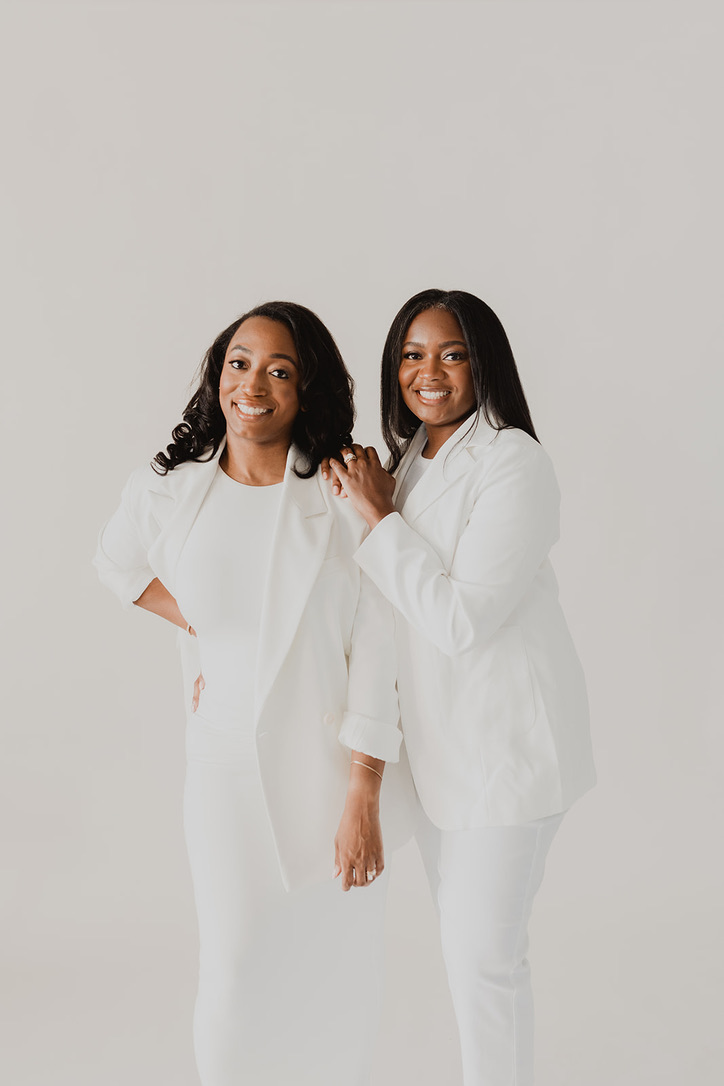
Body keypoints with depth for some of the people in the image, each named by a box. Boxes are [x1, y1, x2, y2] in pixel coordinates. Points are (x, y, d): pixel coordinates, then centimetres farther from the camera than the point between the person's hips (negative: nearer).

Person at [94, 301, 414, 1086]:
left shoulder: (345, 495, -9)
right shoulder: (164, 491, -2)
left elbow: (376, 648, -10)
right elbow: (117, 565, 21)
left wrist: (363, 799, -13)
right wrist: (200, 631, 6)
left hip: (336, 766, -1)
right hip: (228, 766, 1)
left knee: (335, 979, 12)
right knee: (235, 981, 4)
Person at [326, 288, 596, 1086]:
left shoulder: (514, 464, -18)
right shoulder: (407, 460, 7)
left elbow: (462, 620, -24)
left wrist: (378, 517, -18)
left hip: (505, 739, -8)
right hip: (435, 736, 8)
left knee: (485, 953, 0)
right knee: (459, 938, 20)